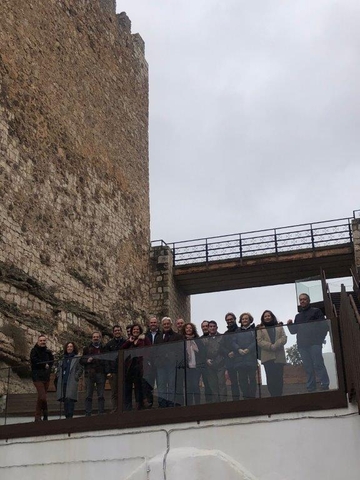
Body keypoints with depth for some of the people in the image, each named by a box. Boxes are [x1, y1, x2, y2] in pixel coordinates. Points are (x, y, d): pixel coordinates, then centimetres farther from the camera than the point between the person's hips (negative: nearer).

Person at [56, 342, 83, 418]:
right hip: (63, 382, 5)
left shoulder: (77, 358, 5)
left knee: (70, 398, -17)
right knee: (65, 400, 6)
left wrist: (76, 377, -9)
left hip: (71, 382, -5)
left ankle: (70, 416, -17)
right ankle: (66, 416, 12)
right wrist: (58, 376, 10)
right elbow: (58, 370, 25)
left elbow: (80, 369, 0)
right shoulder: (63, 359, 21)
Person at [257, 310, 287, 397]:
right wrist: (271, 346, -13)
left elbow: (284, 338, 5)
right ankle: (273, 395, -5)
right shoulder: (260, 329, 12)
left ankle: (279, 395, 2)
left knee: (279, 378, -3)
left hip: (279, 356, 1)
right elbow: (260, 341, 0)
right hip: (267, 357, -1)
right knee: (271, 378, -7)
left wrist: (275, 346, -12)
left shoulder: (279, 327, 17)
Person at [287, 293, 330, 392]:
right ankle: (311, 389, 3)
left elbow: (324, 326, 2)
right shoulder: (298, 316, 23)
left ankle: (325, 386, -9)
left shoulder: (316, 311, 9)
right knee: (308, 368, 2)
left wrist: (320, 338, -7)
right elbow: (293, 331, 21)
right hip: (302, 345, 5)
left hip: (314, 343, -4)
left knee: (318, 365, -12)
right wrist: (290, 325, 2)